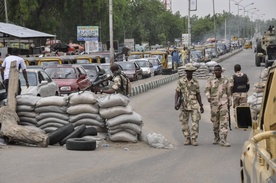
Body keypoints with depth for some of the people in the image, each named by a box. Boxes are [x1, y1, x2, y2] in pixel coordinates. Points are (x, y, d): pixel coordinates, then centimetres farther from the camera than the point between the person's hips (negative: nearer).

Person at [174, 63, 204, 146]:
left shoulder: (195, 82, 6)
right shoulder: (181, 81, 1)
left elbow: (198, 95, 12)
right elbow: (177, 93, 0)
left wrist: (201, 106, 10)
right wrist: (176, 103, -13)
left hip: (194, 105, 0)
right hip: (184, 105, 0)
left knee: (195, 122, -8)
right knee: (184, 123, 4)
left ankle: (193, 139, -1)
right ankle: (187, 139, 16)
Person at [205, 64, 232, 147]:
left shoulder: (226, 80, 9)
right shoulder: (210, 80, 5)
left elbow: (228, 92, 16)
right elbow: (207, 90, -2)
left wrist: (229, 102, 16)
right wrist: (208, 97, -22)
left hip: (223, 102, 0)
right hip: (214, 102, 0)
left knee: (224, 121, -11)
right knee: (215, 121, 7)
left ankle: (223, 139, -13)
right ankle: (216, 138, 25)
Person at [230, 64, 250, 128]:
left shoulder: (233, 77, -7)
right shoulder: (245, 76, 3)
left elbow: (231, 87, -10)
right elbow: (248, 85, 8)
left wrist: (231, 93, 6)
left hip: (236, 94, -2)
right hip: (244, 94, 2)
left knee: (236, 109, 9)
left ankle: (237, 124, 10)